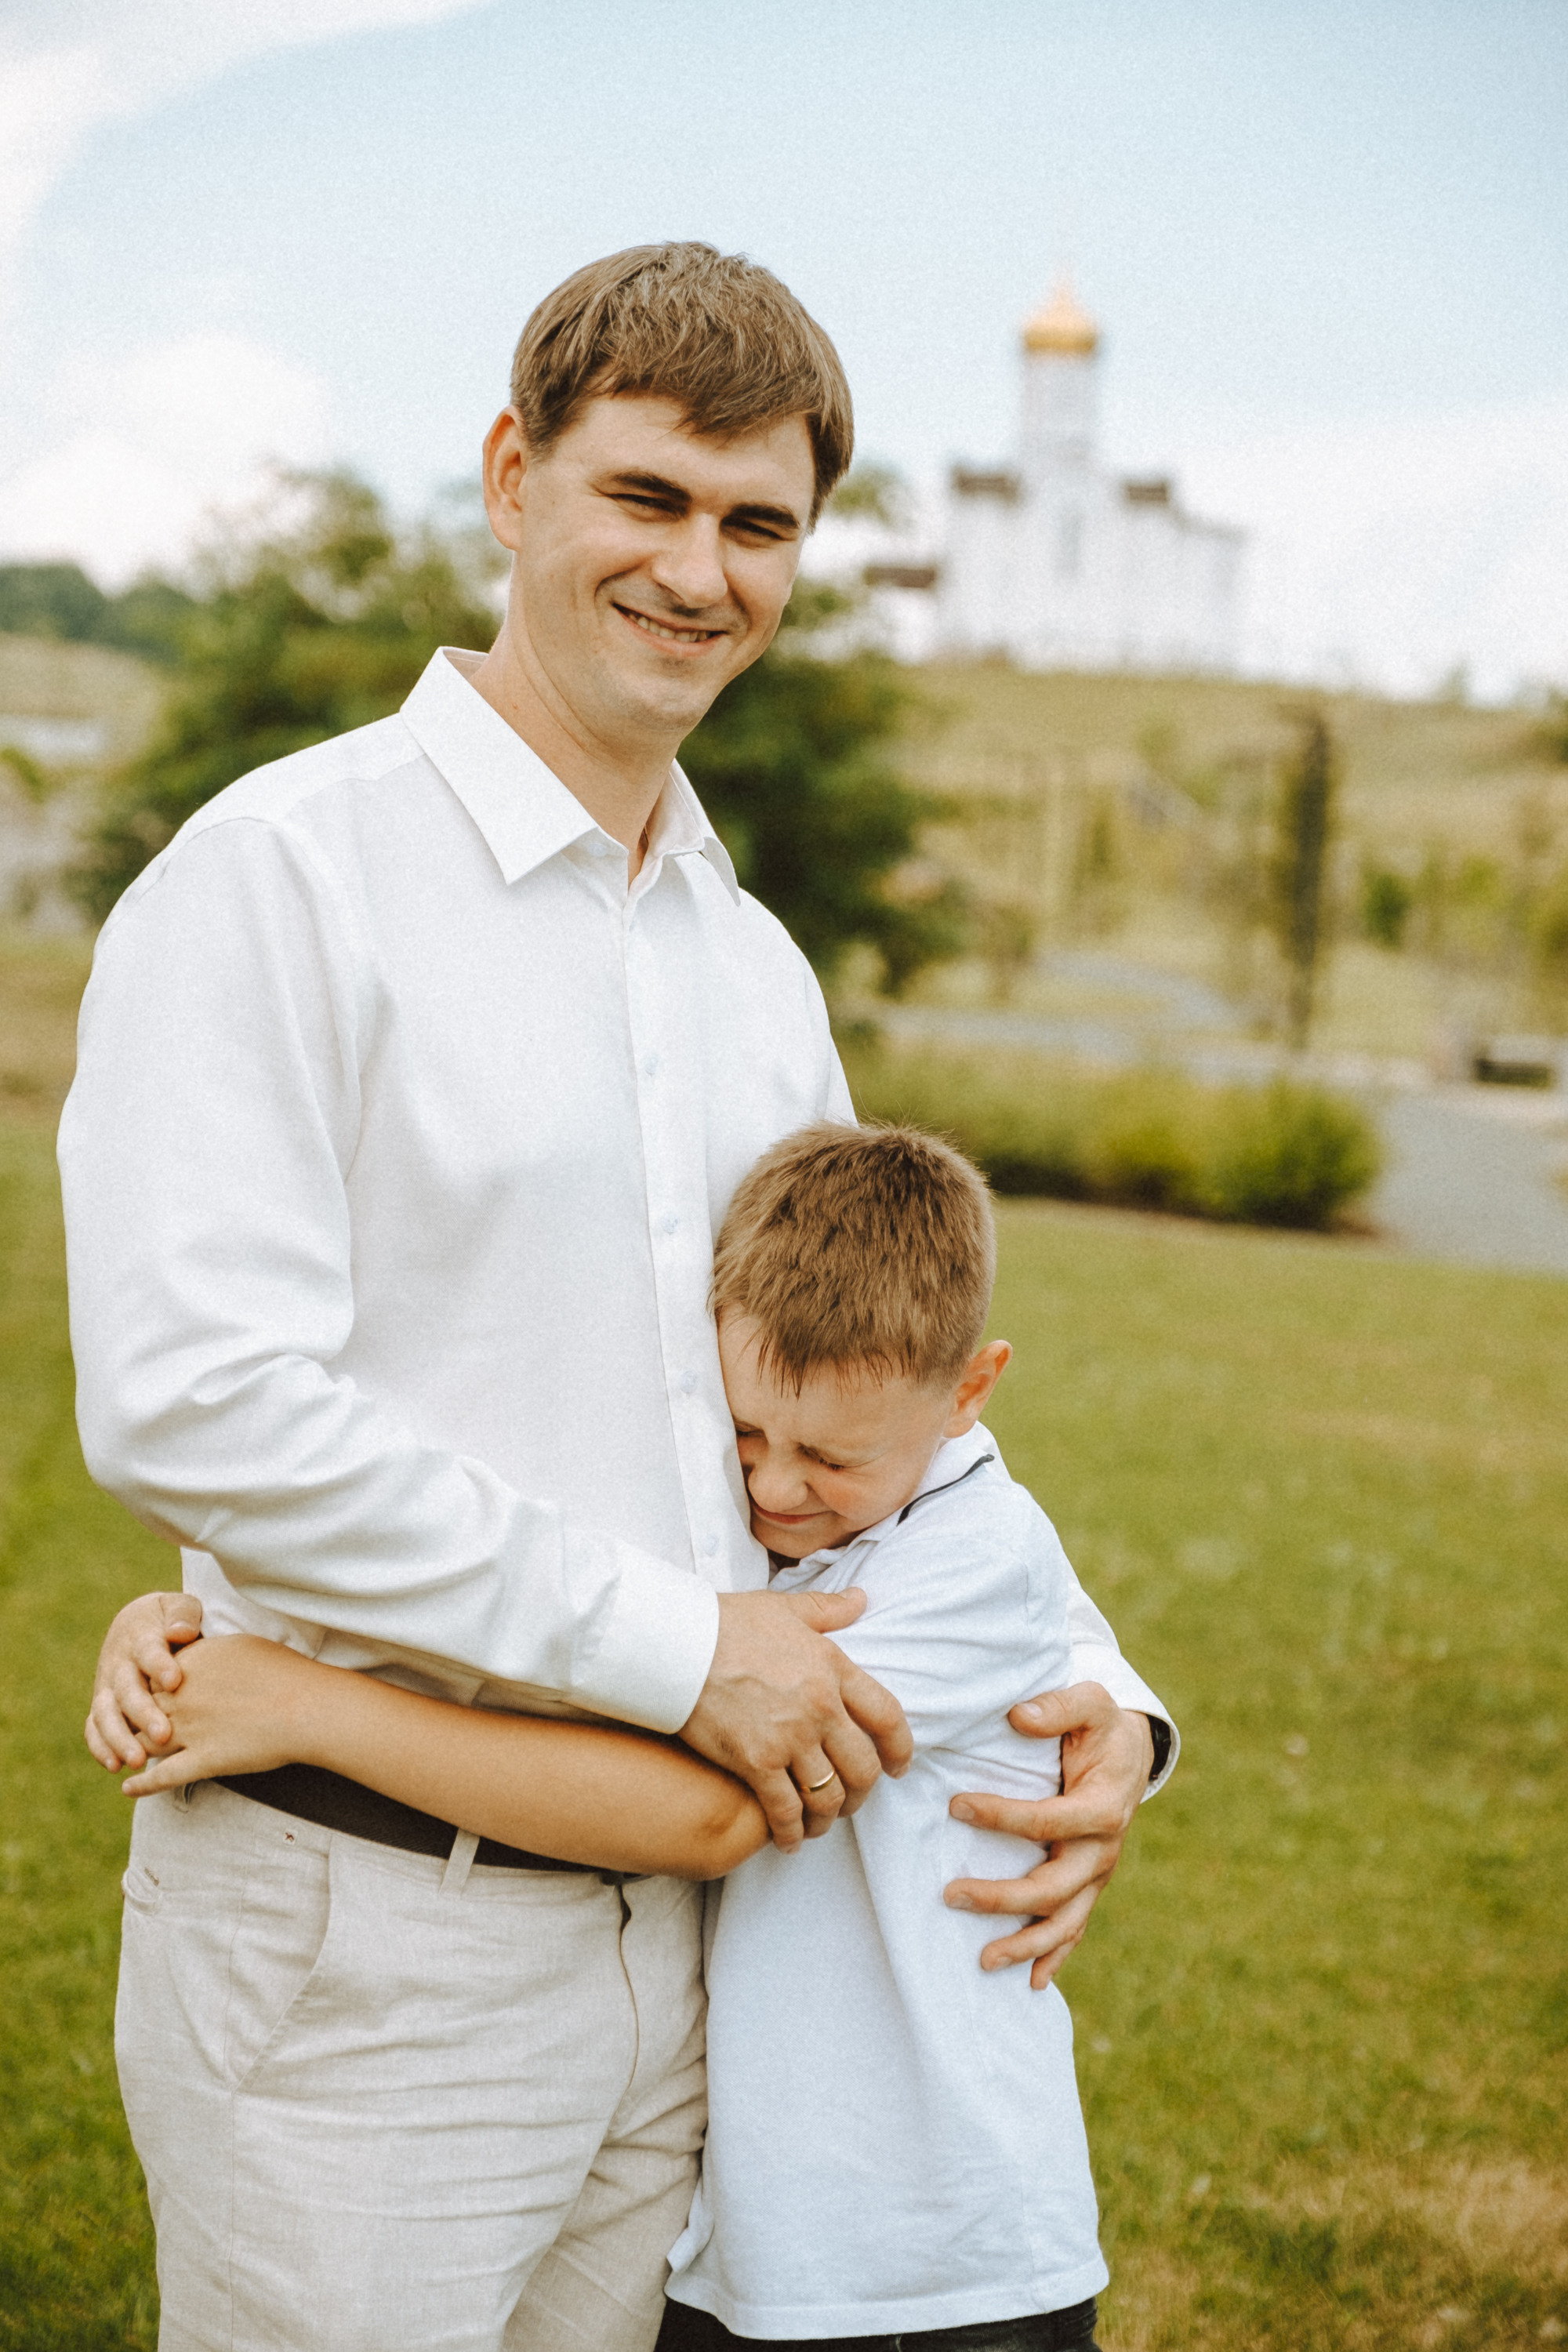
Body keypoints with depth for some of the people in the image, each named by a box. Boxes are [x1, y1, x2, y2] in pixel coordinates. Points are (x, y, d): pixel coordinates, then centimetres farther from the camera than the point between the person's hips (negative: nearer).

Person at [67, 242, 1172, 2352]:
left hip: (681, 1929, 7)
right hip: (356, 1936, -6)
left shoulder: (760, 971, 14)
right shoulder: (279, 874, -9)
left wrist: (1092, 1686, 4)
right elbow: (191, 1403, -21)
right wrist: (681, 1644, -18)